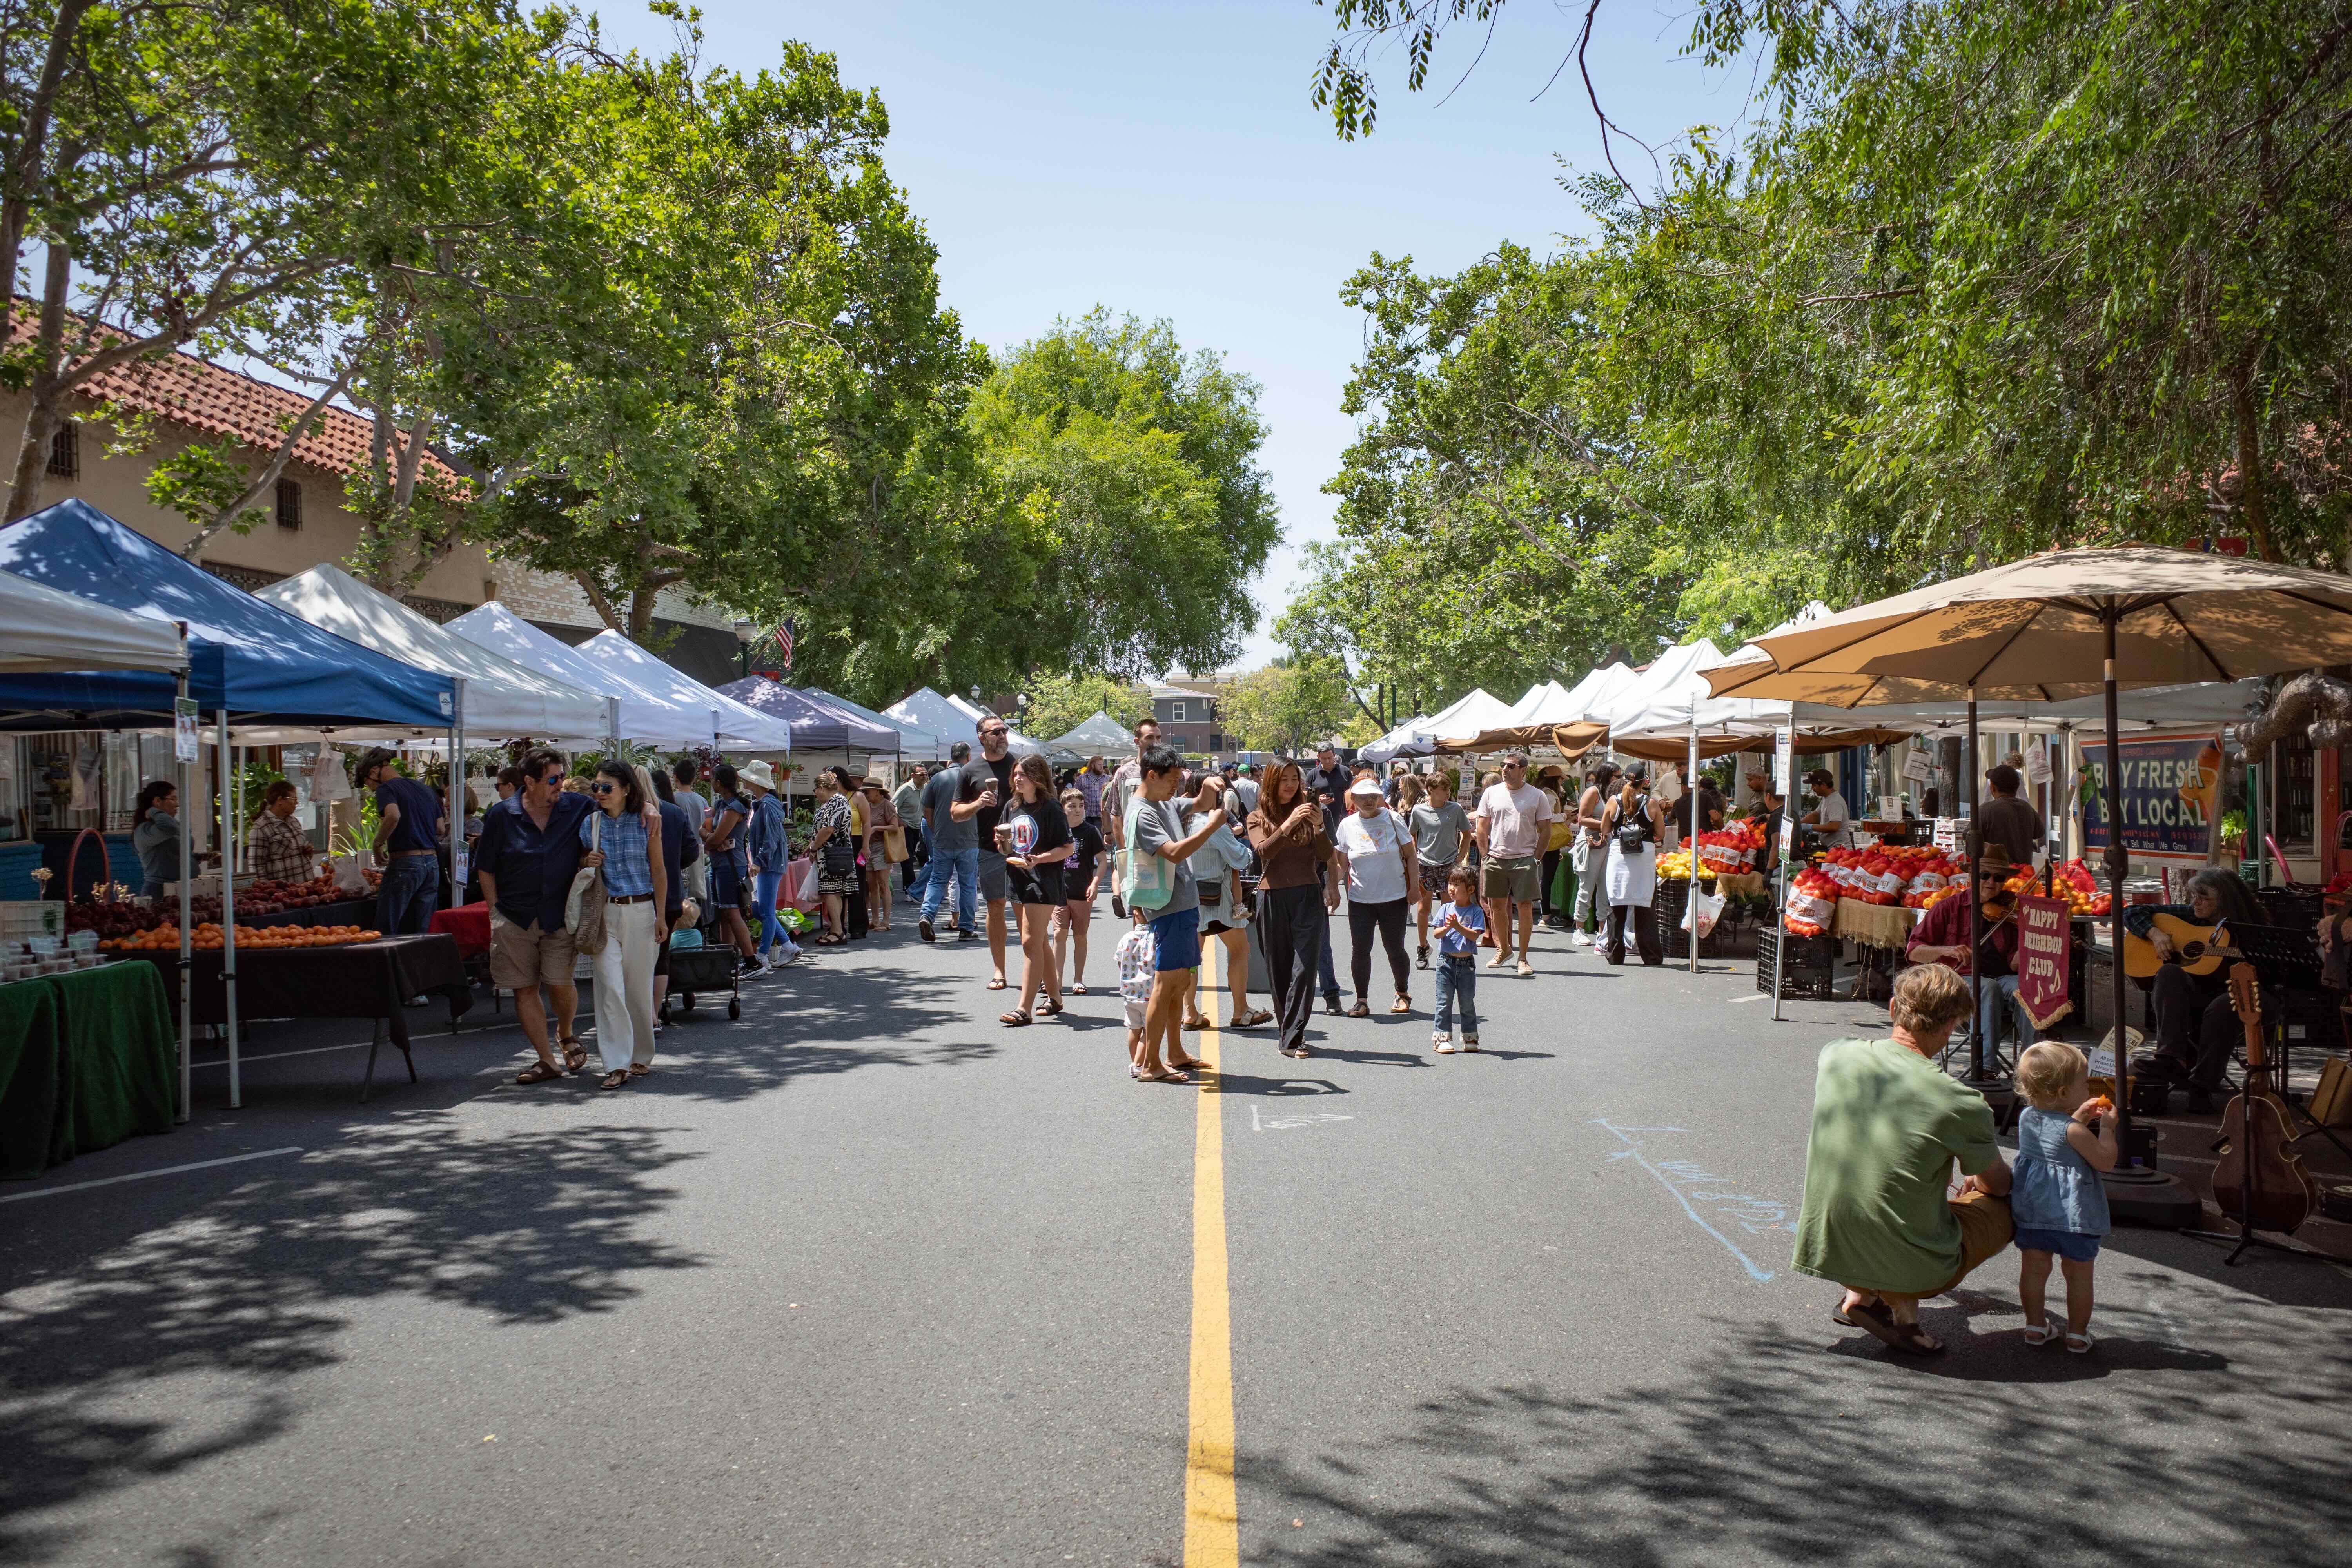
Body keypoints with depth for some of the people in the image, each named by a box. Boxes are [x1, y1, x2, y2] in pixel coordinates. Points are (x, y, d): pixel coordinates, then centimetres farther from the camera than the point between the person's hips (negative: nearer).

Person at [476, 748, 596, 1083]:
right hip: (515, 918, 1)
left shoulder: (578, 809, -2)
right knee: (524, 989, 3)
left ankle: (566, 1034, 26)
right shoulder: (501, 816, -2)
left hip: (561, 916, -1)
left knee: (559, 985, -7)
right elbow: (485, 868, 6)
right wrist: (496, 913, 2)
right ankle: (547, 1061, 14)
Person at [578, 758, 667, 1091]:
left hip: (641, 910, -1)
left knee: (640, 988, 6)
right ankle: (617, 1065, -6)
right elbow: (578, 861, 19)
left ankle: (641, 1057, 23)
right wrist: (586, 862, -5)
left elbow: (658, 871, 4)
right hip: (605, 913, 1)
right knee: (610, 987, -8)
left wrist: (661, 917, 0)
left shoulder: (647, 821, 0)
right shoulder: (590, 824, 5)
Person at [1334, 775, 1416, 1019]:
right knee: (1360, 950, -4)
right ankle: (1361, 1001, 8)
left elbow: (1410, 855, 3)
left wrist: (1413, 887, -1)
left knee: (1395, 948, 7)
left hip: (1394, 898, -1)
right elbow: (1342, 864, 7)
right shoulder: (1347, 825, 1)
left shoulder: (1392, 819, -3)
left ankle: (1403, 993, 29)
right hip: (1360, 899, 1)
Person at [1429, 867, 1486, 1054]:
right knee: (1444, 1002, 1)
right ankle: (1443, 1038, 5)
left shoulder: (1476, 912, -3)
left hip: (1467, 963, -1)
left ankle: (1470, 1038, 21)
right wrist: (1446, 929, -21)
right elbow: (1436, 934, -1)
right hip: (1446, 961, 1)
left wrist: (1458, 926, -26)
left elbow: (1474, 935, -14)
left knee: (1467, 1002, 9)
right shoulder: (1446, 908, 3)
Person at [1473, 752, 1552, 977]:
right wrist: (1485, 856, 1)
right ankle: (1503, 949, 28)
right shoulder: (1492, 794, 6)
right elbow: (1482, 828, 8)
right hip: (1496, 859, 3)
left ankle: (1523, 958, 4)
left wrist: (1536, 857, -5)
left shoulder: (1537, 796, 0)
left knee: (1525, 907, -4)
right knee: (1497, 906, 9)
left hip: (1524, 859, -3)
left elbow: (1546, 830, 3)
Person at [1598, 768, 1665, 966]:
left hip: (1618, 854, 0)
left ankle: (1615, 954, 9)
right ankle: (1652, 956, 7)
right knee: (1645, 907, 6)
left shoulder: (1614, 802, 0)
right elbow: (1661, 834, 4)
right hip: (1645, 856, 0)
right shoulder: (1651, 803, -1)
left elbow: (1604, 830, 7)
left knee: (1617, 905, 7)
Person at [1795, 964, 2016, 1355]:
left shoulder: (1835, 1055, -4)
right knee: (2008, 1206, 22)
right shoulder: (1962, 1103, -16)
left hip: (1823, 1249, 4)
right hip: (1912, 1270, -4)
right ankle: (1903, 1304, 3)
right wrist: (1977, 1179, 30)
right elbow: (1999, 1185, 5)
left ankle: (1861, 1293, 18)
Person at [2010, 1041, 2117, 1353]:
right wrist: (2107, 1127, -6)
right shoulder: (2073, 1131, -22)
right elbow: (2106, 1161, -16)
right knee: (2079, 1274, 10)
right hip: (2072, 1213, -6)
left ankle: (2035, 1326, 24)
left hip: (2030, 1210, 6)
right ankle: (2078, 1334, 18)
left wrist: (2080, 1118, 15)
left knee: (2033, 1269, 14)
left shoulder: (2026, 1117, 0)